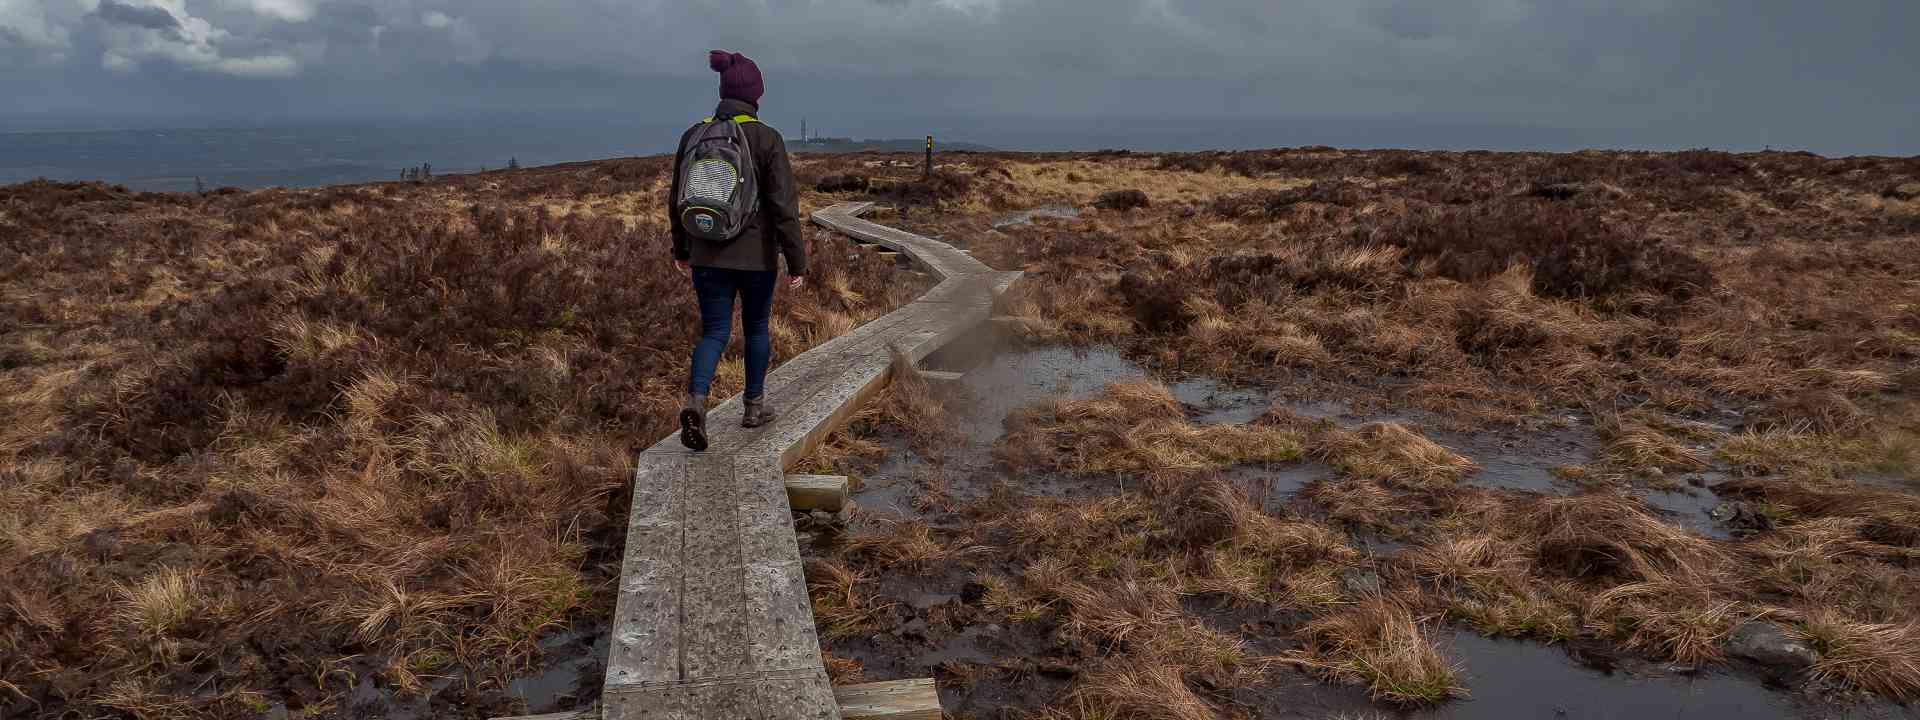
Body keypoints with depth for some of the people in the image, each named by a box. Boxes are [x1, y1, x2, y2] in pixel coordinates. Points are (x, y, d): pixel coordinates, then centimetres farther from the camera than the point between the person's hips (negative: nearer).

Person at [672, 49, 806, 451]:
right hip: (756, 254, -2)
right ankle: (754, 406, 30)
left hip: (708, 254, 3)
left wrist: (681, 250, 20)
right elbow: (784, 206, -15)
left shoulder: (693, 135, 0)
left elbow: (677, 200, 7)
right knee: (756, 326, 18)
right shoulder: (767, 139, -12)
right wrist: (797, 263, -10)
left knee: (714, 332, 9)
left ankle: (696, 402, -16)